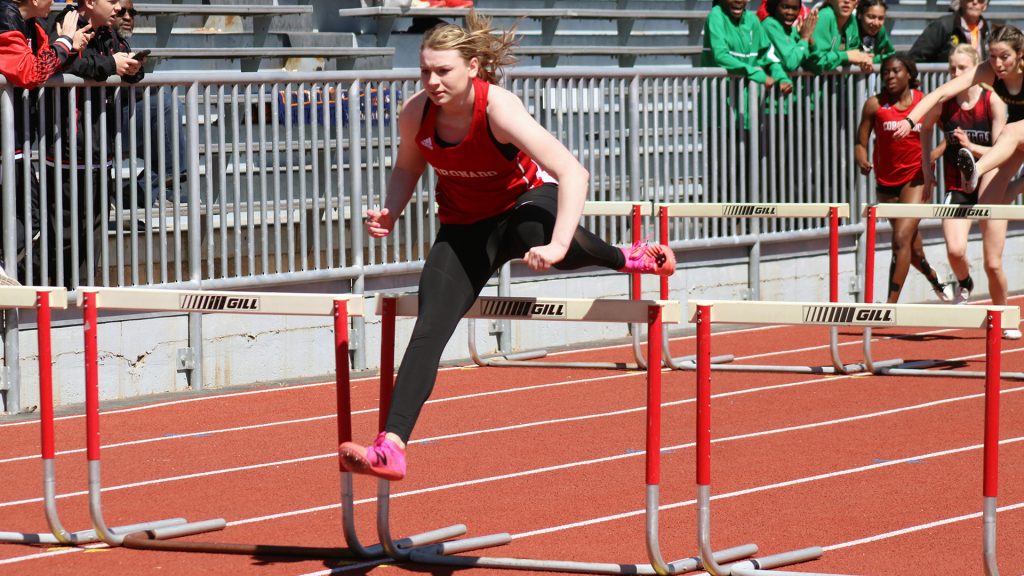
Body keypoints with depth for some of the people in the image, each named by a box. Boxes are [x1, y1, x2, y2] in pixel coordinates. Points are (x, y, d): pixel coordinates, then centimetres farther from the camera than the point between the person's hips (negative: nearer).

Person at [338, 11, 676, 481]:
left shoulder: (498, 109, -31)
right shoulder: (415, 114, -17)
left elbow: (573, 172, -37)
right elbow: (408, 167, 7)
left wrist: (558, 245, -48)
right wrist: (390, 213, -14)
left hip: (524, 200, -4)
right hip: (465, 226, 4)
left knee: (537, 234, -40)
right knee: (429, 329, -13)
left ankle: (627, 258, -5)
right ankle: (391, 448, -16)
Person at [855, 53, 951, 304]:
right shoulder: (875, 104, -3)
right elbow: (861, 143, -1)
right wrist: (862, 162, -22)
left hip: (916, 178, -3)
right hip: (887, 182, 3)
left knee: (901, 239, -18)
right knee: (913, 247, 15)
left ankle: (891, 304, -19)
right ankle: (934, 279, 46)